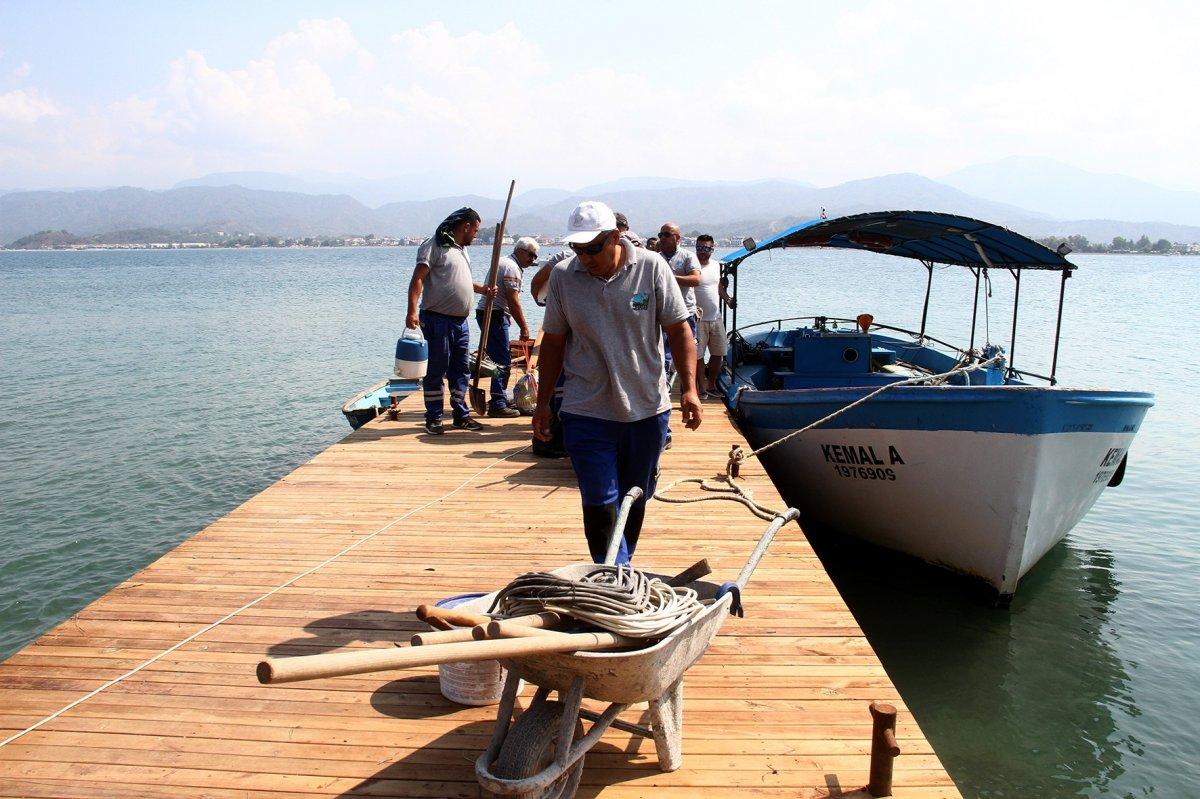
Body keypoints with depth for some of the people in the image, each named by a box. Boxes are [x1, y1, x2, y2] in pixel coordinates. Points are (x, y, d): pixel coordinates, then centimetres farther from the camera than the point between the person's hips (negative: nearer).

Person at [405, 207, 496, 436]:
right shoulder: (435, 246, -8)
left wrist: (484, 290, 21)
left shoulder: (462, 250, 20)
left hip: (460, 322, 9)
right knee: (436, 370, -2)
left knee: (460, 371, 11)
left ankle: (461, 415, 19)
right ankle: (433, 419, 6)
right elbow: (418, 279, -17)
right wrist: (412, 310, -27)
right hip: (438, 320, -8)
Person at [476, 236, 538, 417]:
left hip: (487, 313, 11)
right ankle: (497, 404, -8)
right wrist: (524, 327, -13)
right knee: (502, 361, -9)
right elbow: (513, 302, -18)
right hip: (494, 315, -11)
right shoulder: (512, 267, -12)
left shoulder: (503, 262, 21)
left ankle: (500, 400, 23)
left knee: (501, 359, 16)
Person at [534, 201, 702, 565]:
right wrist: (543, 403, 7)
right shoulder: (563, 276, -2)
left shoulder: (652, 268, -5)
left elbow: (679, 330, -1)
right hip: (586, 412, -1)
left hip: (647, 408, 1)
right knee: (599, 503, -6)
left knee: (635, 499, 14)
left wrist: (689, 388, -10)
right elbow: (553, 341, 6)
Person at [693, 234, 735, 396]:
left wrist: (728, 299, 3)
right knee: (698, 355, -3)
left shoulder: (717, 266, 10)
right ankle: (701, 388, 7)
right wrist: (693, 308, -27)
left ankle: (711, 384, 27)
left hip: (716, 318, 6)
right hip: (698, 319, -6)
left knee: (718, 353, 12)